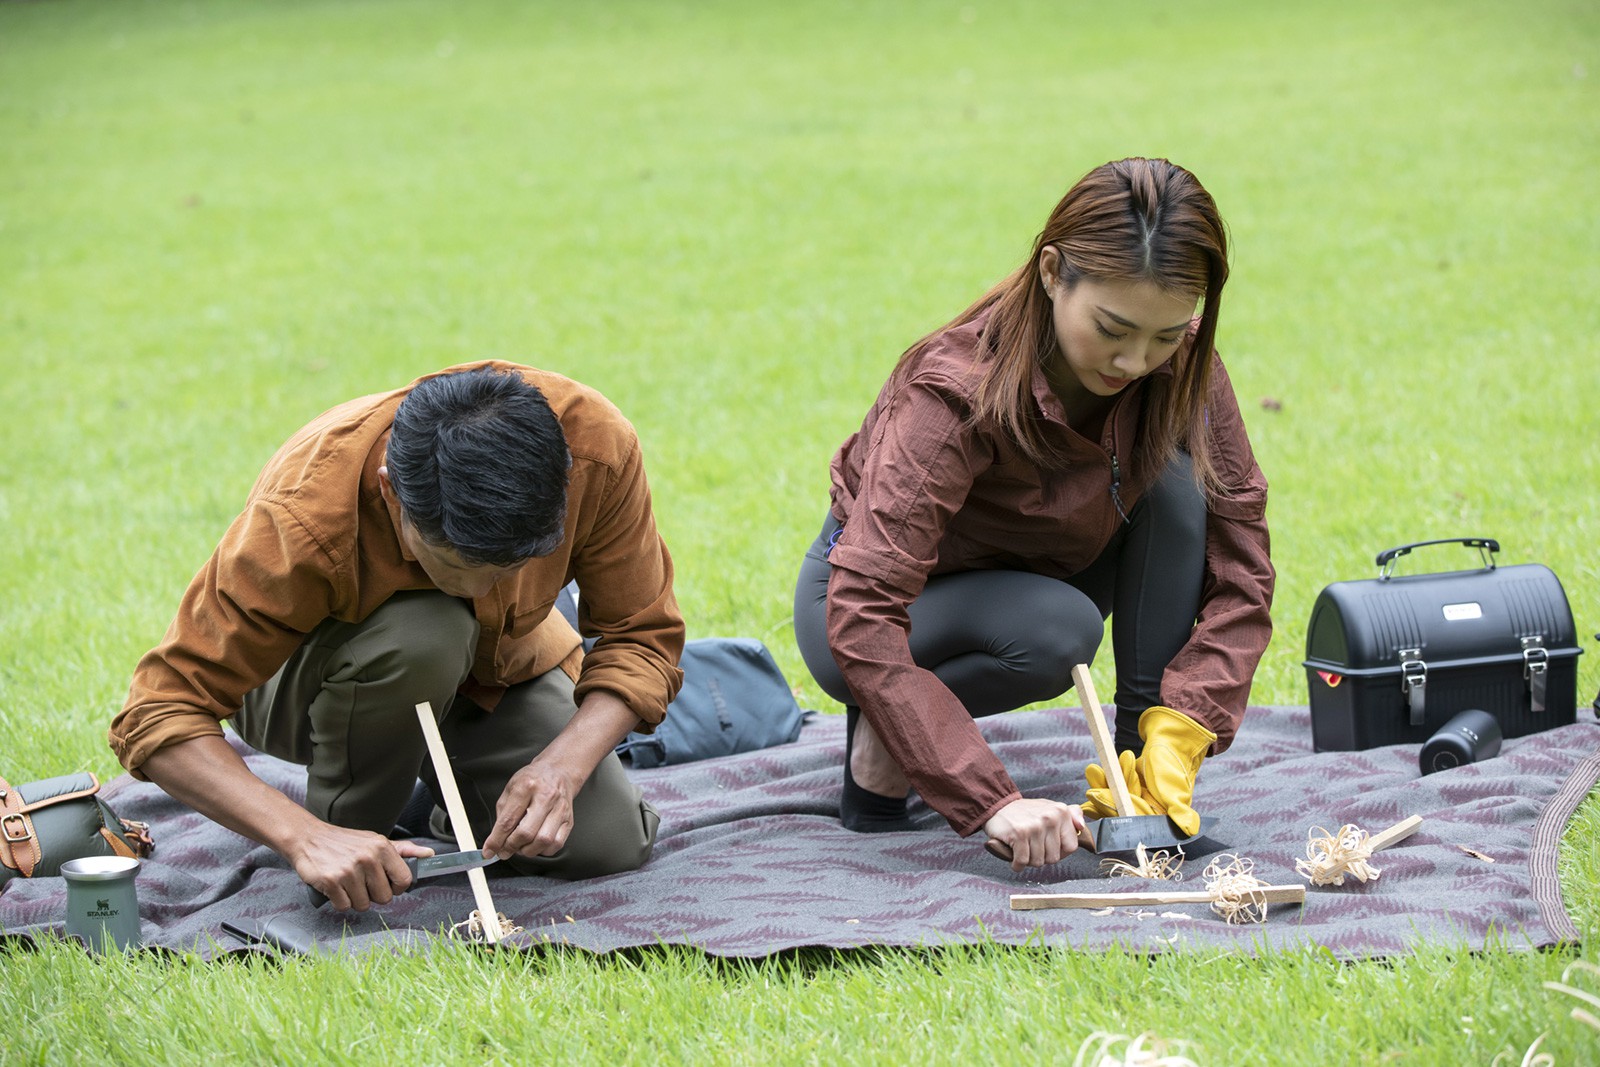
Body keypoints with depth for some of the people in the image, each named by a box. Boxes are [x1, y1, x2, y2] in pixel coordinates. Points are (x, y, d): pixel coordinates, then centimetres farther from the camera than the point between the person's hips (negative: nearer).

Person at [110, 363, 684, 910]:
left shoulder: (595, 443, -32)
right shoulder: (302, 516, -39)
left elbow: (643, 638, -19)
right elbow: (160, 715, -35)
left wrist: (562, 765, -38)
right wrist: (307, 838, -49)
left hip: (498, 666, 3)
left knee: (606, 843, -21)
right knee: (423, 631, -37)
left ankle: (452, 783, 11)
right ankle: (347, 818, -10)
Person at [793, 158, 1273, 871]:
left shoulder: (1180, 368, -20)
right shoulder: (953, 391, -35)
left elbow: (1240, 567, -17)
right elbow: (862, 619, -41)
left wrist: (1180, 732, -32)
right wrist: (990, 801, -48)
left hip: (1029, 577, 5)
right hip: (882, 593, -5)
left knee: (1176, 477, -22)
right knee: (1056, 631, -36)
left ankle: (1142, 747, -14)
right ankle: (881, 731, -8)